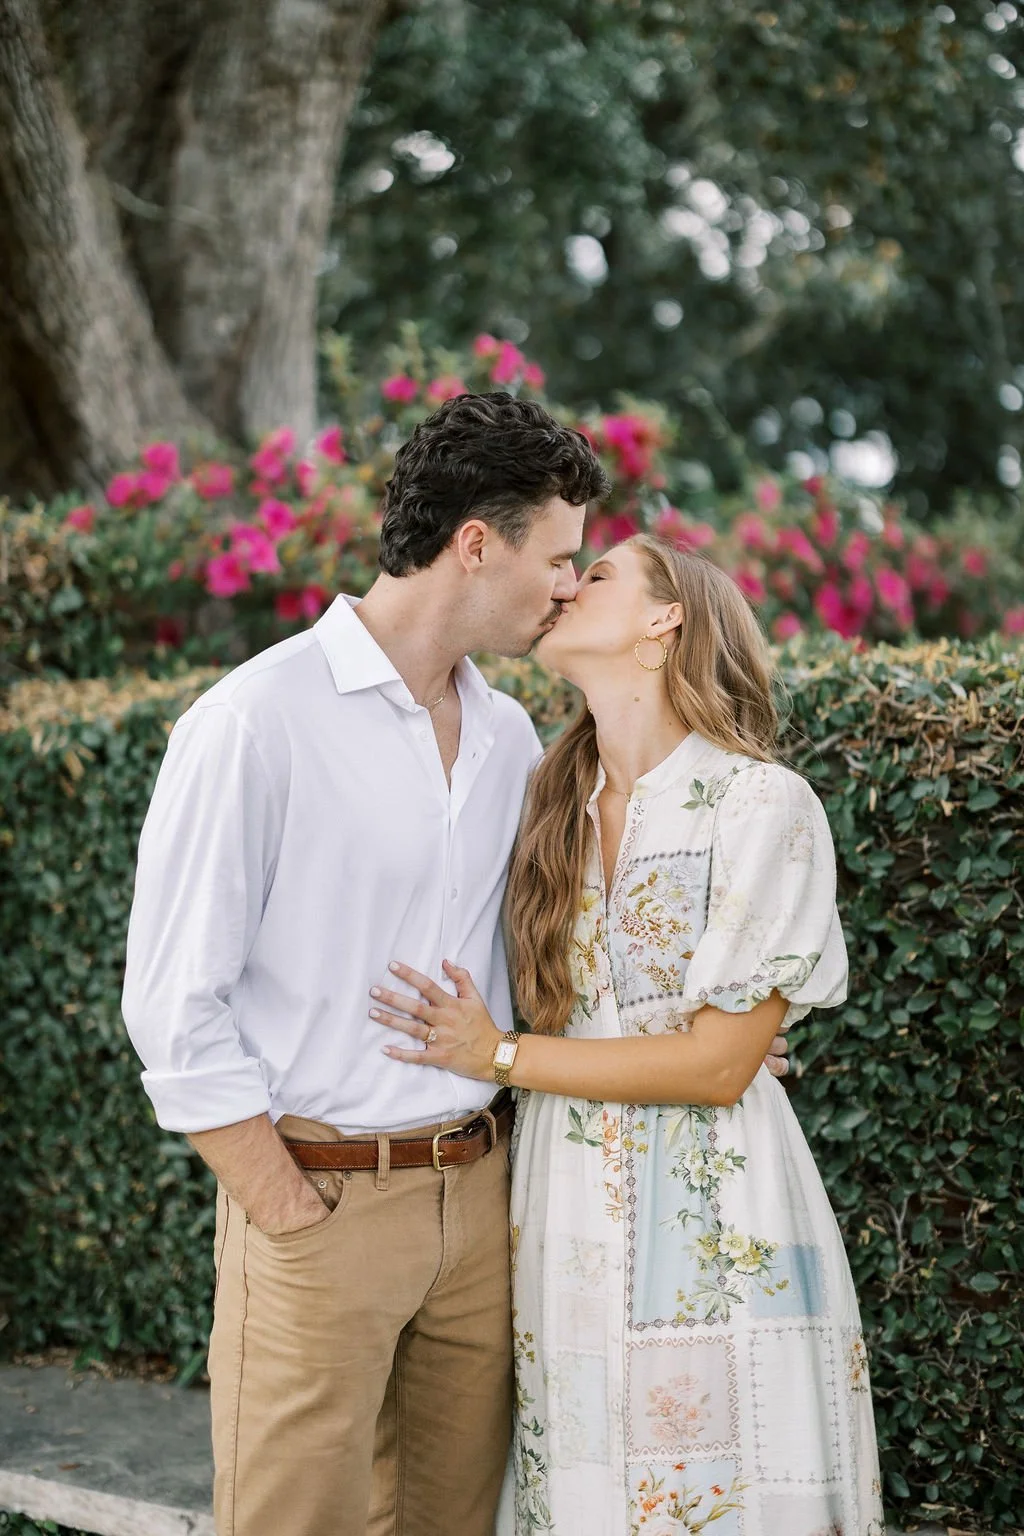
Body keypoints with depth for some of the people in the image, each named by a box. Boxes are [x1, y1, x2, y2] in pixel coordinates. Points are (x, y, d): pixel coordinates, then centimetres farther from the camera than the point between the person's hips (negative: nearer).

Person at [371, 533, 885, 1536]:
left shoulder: (761, 804, -9)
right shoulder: (556, 805, 11)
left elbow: (720, 1063, -12)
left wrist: (503, 1056, -9)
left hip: (709, 1227, -5)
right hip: (565, 1217, 5)